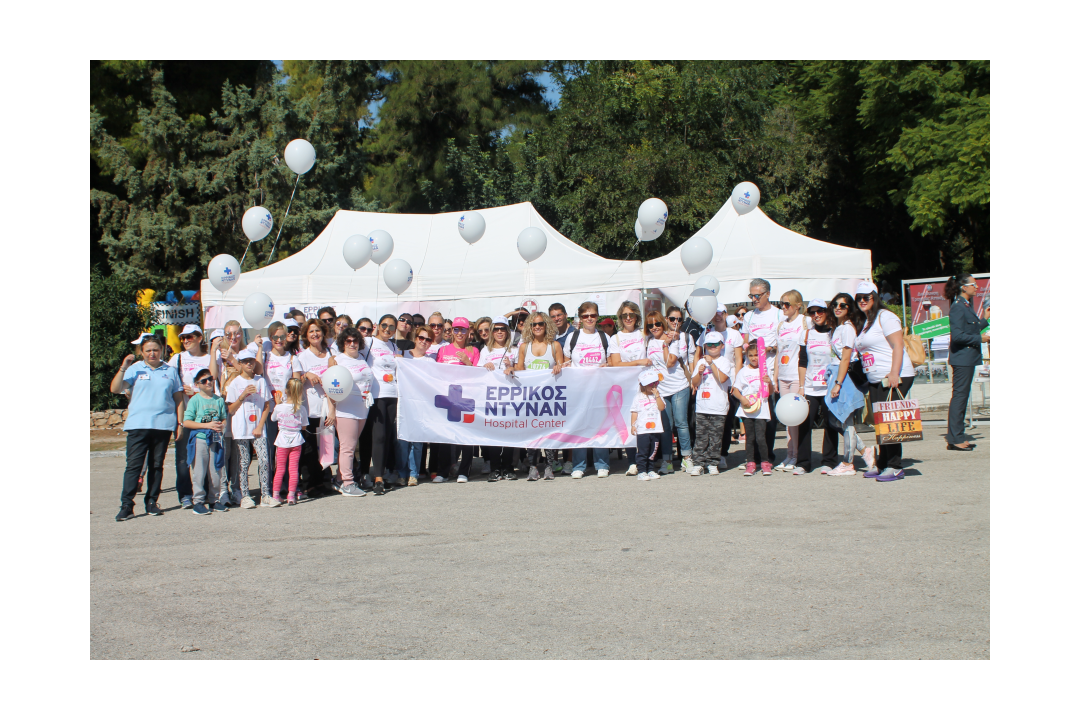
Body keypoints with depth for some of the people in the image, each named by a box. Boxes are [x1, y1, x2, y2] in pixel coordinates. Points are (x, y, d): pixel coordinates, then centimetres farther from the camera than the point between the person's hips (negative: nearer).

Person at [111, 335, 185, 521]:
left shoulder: (170, 371, 11)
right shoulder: (134, 369, 6)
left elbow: (178, 398, 12)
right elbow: (115, 389, -3)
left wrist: (180, 422, 5)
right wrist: (123, 368, -14)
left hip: (163, 425, 2)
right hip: (138, 424, -2)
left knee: (157, 465, 7)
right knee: (133, 464, -6)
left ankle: (152, 502, 15)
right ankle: (126, 505, -6)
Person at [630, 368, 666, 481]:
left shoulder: (658, 396, 10)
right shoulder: (638, 397, 2)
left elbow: (661, 408, -5)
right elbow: (634, 412, 2)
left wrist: (657, 395, -10)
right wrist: (633, 425, -5)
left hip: (655, 429, 3)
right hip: (642, 430, -3)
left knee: (653, 452, 9)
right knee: (642, 452, -4)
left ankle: (651, 470, 18)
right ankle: (641, 471, -1)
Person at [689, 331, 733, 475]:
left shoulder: (724, 361, 1)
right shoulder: (701, 362, 13)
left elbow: (722, 378, -16)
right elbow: (694, 383, 10)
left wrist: (711, 363, -14)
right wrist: (699, 373, -8)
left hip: (718, 407, -3)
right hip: (702, 406, 3)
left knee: (715, 437, 0)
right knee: (701, 436, 3)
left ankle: (713, 463, 7)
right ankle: (698, 463, 4)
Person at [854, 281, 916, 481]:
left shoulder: (885, 317, -6)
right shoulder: (863, 323, 20)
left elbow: (898, 346, -14)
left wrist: (894, 374, -23)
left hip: (895, 378, -8)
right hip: (875, 381, 8)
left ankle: (895, 467, -7)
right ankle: (882, 464, 15)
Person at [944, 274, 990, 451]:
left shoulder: (966, 306, 15)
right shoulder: (958, 308, -16)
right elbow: (958, 335, -23)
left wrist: (986, 320, 26)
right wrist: (980, 339, -16)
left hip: (968, 358, 10)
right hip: (962, 358, -10)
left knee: (961, 396, 12)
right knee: (959, 396, -7)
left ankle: (956, 436, 18)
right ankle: (955, 439, -4)